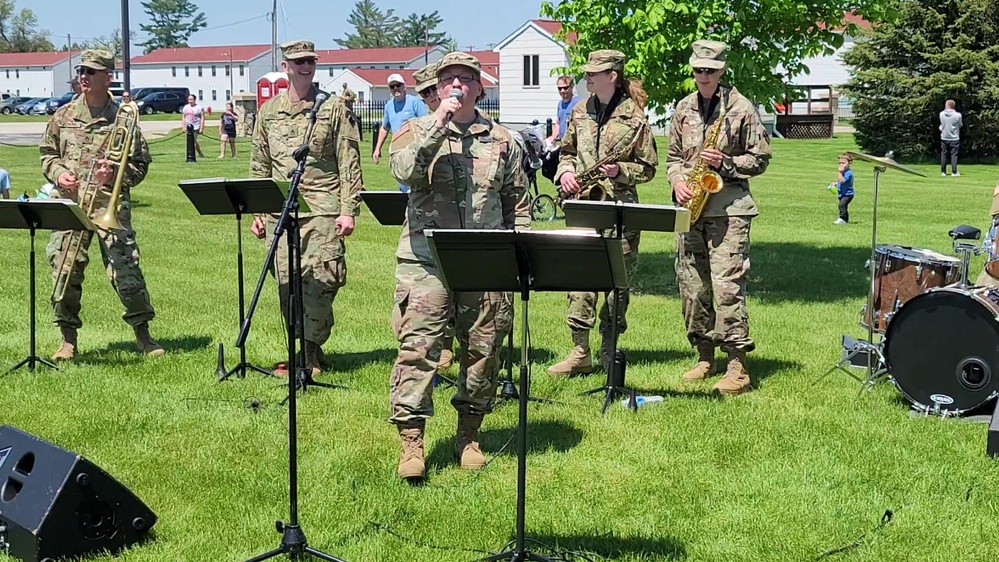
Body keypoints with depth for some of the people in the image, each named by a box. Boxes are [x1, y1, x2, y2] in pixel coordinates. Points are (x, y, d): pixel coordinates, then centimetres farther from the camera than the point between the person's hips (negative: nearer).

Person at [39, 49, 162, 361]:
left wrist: (116, 174, -14)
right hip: (69, 205, 3)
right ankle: (68, 339, 15)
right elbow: (47, 153, 19)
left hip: (111, 204, -3)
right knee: (64, 270, 1)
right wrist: (58, 173, -1)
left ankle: (143, 334, 10)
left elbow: (140, 164, 4)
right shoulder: (63, 116, 10)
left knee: (125, 269, -6)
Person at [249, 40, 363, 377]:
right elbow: (259, 166, 18)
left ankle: (311, 350, 2)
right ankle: (309, 350, 13)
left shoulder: (334, 108, 3)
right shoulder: (268, 112, 14)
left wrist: (348, 210, -8)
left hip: (322, 211, -3)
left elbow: (349, 164, 0)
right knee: (287, 284, 3)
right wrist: (257, 211, 12)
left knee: (321, 281, -10)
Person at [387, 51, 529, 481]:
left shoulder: (501, 140, 12)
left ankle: (469, 436, 22)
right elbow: (403, 170, -16)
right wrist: (437, 123, -17)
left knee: (483, 351, 8)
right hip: (427, 260, -2)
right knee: (417, 348, -8)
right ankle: (411, 441, -3)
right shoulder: (418, 130, 6)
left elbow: (517, 203, 17)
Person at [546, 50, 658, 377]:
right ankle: (580, 352, 2)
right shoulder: (579, 111, 11)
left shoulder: (633, 116, -3)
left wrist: (620, 170, -16)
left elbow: (647, 168, 1)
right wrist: (565, 170, 2)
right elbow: (567, 150, 22)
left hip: (620, 207, -3)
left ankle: (609, 352, 13)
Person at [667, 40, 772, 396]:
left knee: (727, 286, -13)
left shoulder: (741, 108, -1)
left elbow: (760, 159, 1)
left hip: (728, 209, -5)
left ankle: (737, 365, -9)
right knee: (691, 285, 7)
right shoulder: (684, 108, 14)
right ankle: (704, 356, 20)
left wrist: (725, 162, -14)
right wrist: (677, 181, 0)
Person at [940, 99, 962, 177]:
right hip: (954, 138, -2)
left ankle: (943, 171, 11)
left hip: (944, 138, 2)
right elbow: (960, 125, 0)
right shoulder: (957, 115, -13)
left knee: (944, 154, 10)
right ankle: (954, 172, -3)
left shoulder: (941, 114, -7)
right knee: (954, 154, 2)